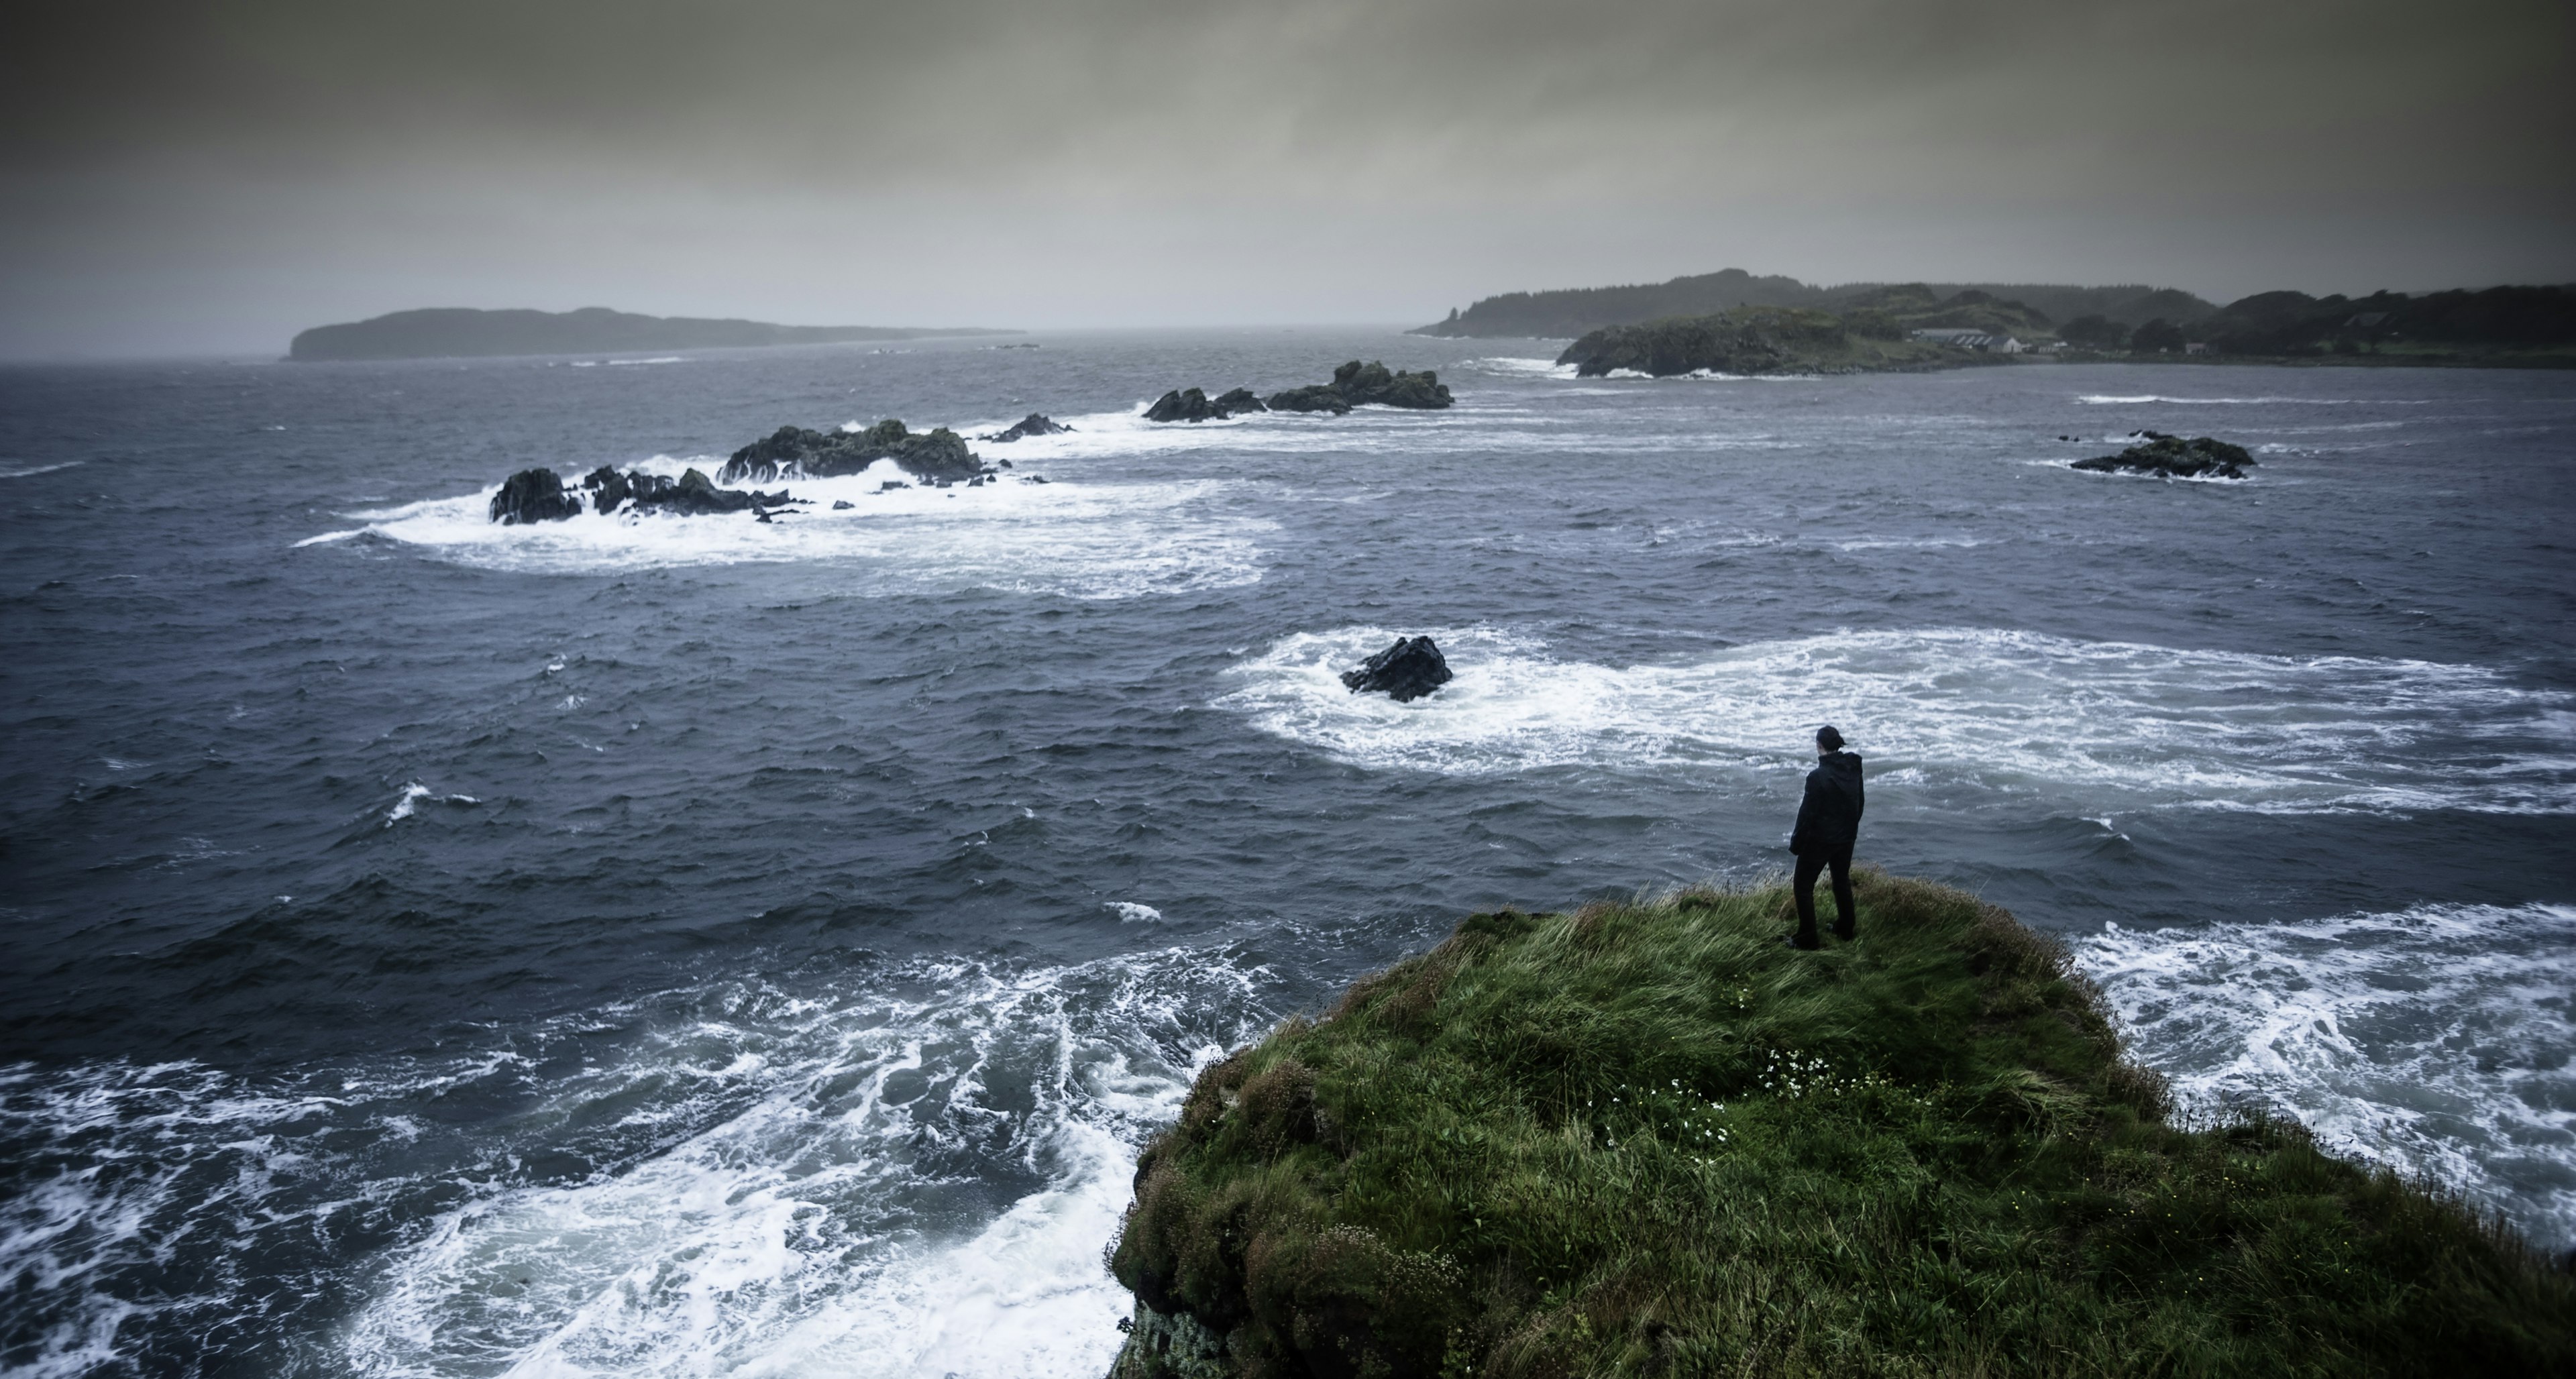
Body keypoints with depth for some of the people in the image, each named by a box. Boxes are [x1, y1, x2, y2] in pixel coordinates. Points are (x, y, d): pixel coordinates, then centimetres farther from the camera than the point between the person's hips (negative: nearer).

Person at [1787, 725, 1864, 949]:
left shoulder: (1818, 777, -25)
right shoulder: (1853, 769, -5)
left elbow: (1808, 813, -19)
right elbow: (1859, 803, 8)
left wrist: (1796, 843, -8)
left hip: (1820, 839, -7)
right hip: (1847, 837, 7)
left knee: (1803, 886, 5)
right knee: (1842, 880, 25)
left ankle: (1807, 938, 7)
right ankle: (1845, 929, 38)